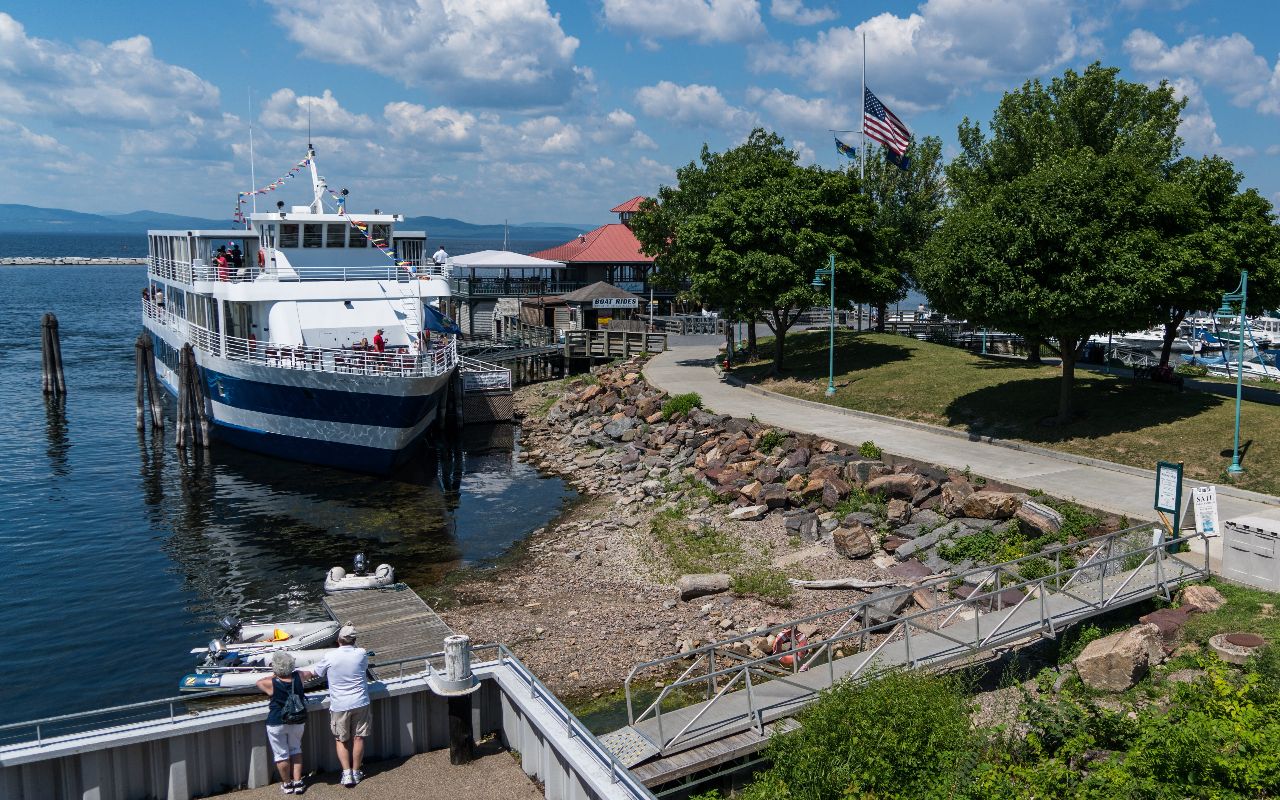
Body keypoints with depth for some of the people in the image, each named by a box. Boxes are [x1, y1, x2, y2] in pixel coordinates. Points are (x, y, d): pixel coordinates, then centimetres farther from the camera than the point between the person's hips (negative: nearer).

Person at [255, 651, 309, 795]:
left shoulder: (271, 684, -19)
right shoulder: (298, 677, -10)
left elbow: (259, 682, 4)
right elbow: (309, 674, 15)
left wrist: (274, 676, 12)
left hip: (277, 724, -4)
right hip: (297, 722, 4)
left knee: (281, 754, 12)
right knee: (295, 750, 20)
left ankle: (287, 784, 23)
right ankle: (298, 782, 18)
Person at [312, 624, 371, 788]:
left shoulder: (330, 656, -12)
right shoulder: (361, 654, -8)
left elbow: (318, 672, 5)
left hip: (339, 705, -1)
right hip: (360, 703, 1)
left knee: (341, 740, 13)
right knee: (358, 738, 13)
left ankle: (347, 773, 6)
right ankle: (356, 773, 22)